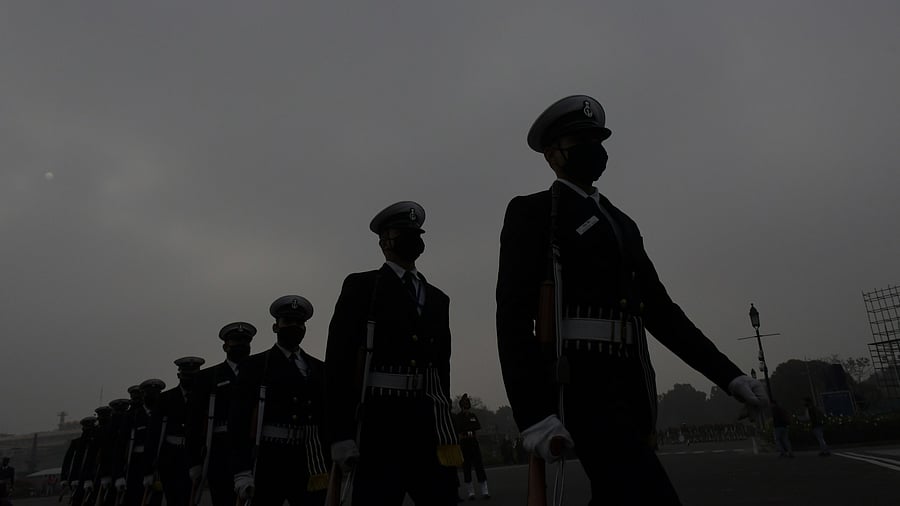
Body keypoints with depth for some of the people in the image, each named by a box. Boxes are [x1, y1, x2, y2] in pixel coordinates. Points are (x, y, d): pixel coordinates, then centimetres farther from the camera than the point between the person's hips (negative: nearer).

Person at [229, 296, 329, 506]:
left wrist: (330, 466, 9)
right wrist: (242, 470, -10)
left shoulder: (318, 368, 13)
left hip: (310, 461, 3)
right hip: (268, 460, -2)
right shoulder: (255, 366, 4)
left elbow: (327, 417, 12)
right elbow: (239, 419, -2)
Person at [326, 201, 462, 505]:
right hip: (380, 420, -4)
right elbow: (338, 359, -4)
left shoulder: (437, 298, 18)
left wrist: (445, 424, 15)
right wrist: (341, 434, -11)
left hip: (430, 422, 5)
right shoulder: (361, 286, 3)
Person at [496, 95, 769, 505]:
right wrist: (533, 412, -19)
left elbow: (659, 310, 22)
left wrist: (727, 374, 12)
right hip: (580, 386, -8)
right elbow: (512, 313, -9)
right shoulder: (531, 212, 2)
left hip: (630, 387, 8)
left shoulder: (621, 222, 24)